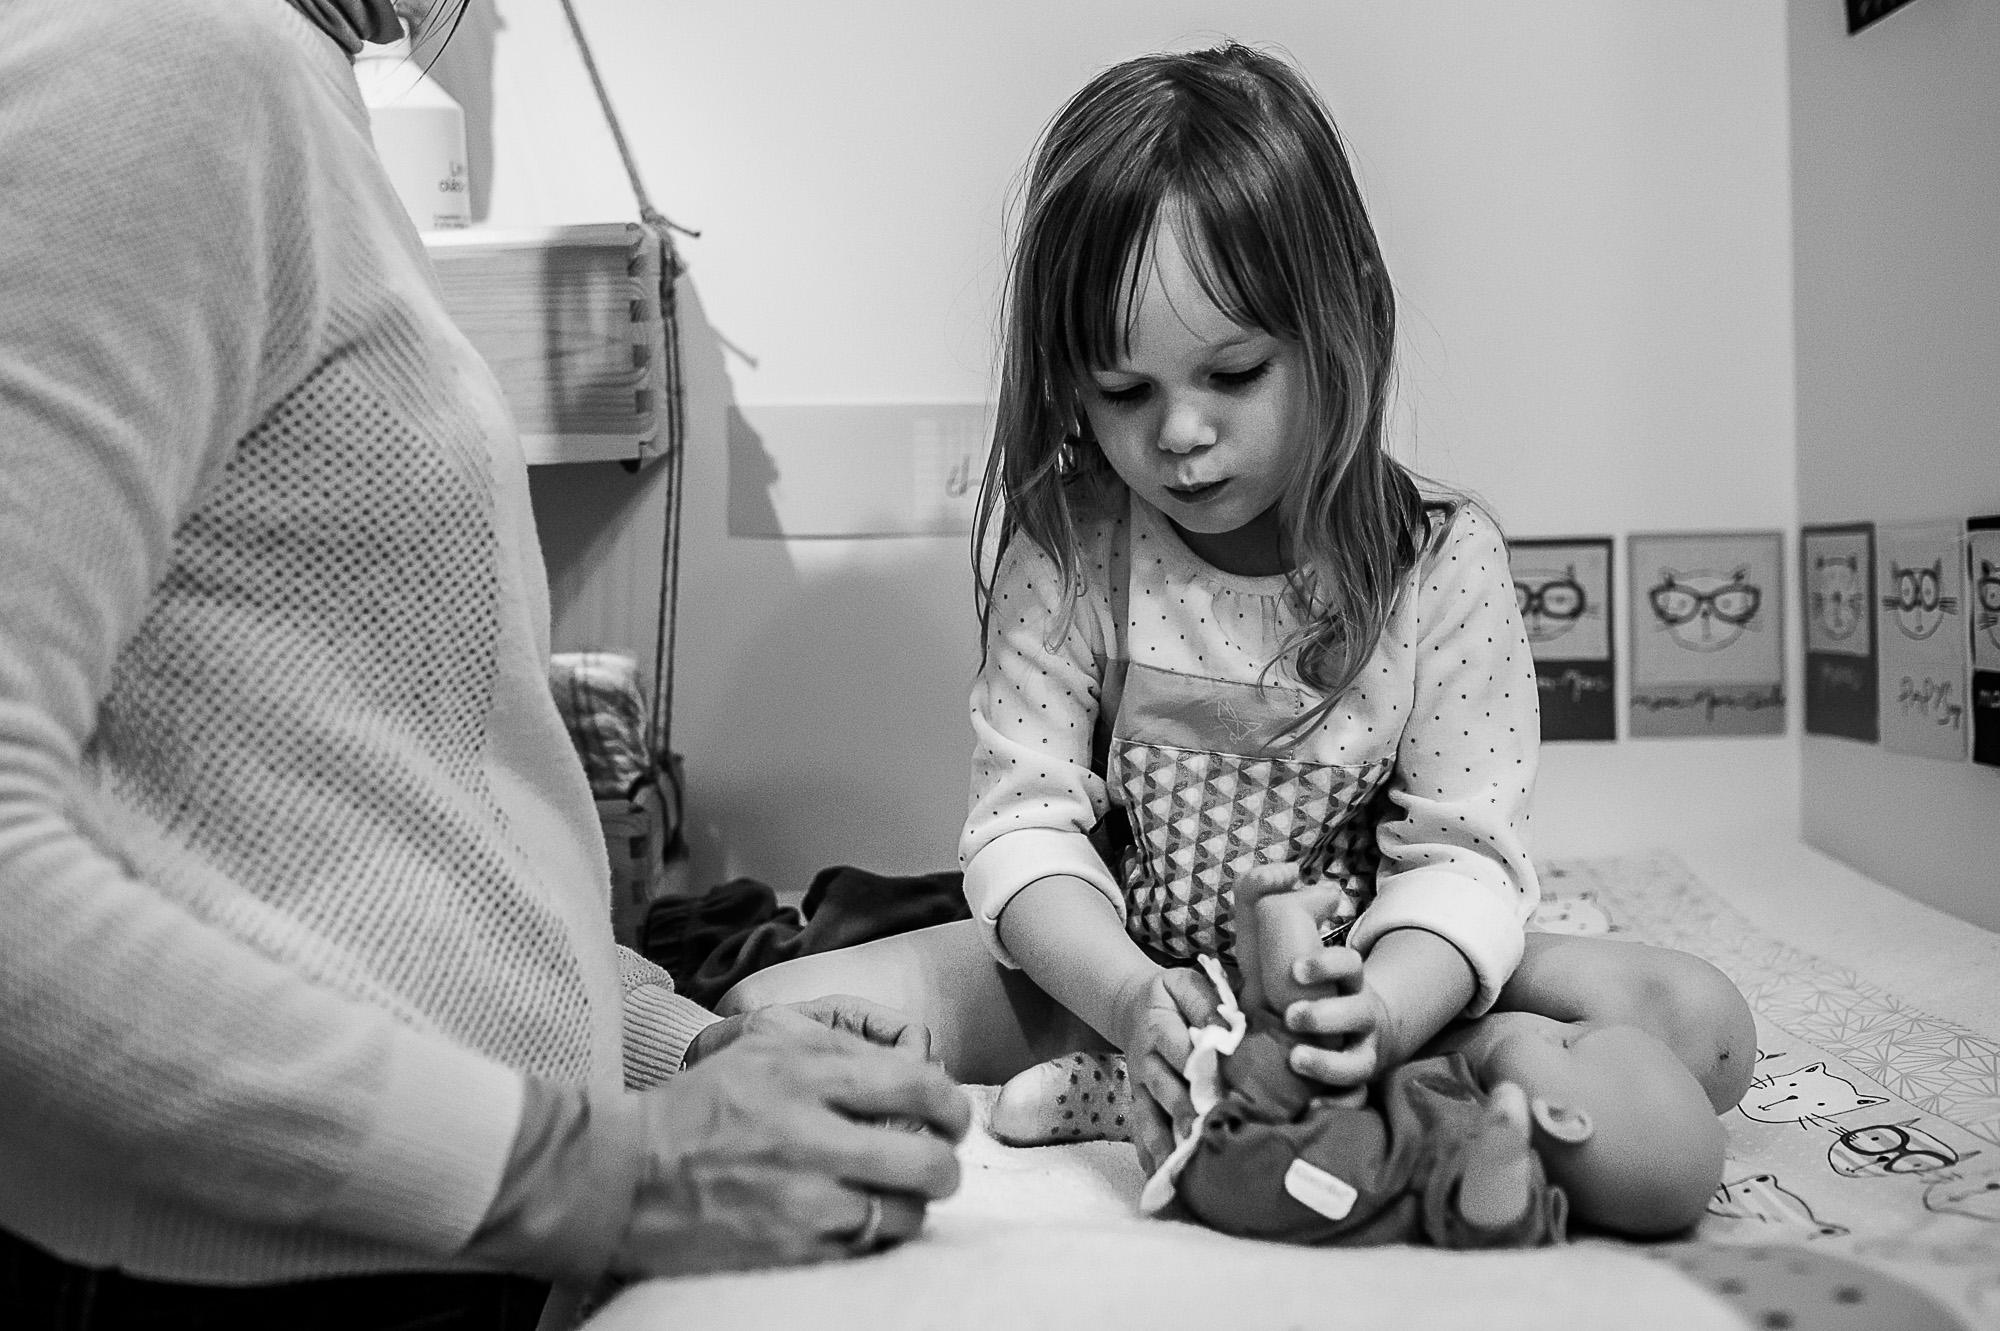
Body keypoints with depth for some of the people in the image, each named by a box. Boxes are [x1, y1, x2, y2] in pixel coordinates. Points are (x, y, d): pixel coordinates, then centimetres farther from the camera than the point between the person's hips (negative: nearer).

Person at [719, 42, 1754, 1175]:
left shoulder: (1444, 566, -12)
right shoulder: (1063, 552, -10)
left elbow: (1460, 855, -15)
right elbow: (1027, 821, -13)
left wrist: (1382, 1016, -37)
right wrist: (1128, 999, -33)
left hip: (1353, 981, 1)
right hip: (1110, 970, 0)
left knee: (1701, 1025, -23)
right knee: (771, 1020, -18)